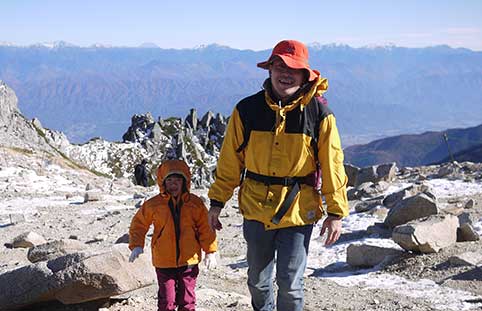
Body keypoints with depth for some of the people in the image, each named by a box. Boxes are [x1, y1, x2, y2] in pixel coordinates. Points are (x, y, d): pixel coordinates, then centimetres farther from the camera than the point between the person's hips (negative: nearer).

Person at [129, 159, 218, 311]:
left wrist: (210, 251, 1)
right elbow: (138, 224, 7)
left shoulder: (195, 203, 0)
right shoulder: (153, 204, -3)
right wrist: (136, 246, -4)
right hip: (164, 262, -1)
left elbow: (206, 228, 4)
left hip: (189, 260, 1)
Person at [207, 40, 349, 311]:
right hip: (256, 207, 3)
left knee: (290, 285, 2)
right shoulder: (247, 110, -3)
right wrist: (217, 201, 5)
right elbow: (230, 161, 4)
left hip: (299, 210, -2)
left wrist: (336, 212, -2)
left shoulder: (319, 113, -7)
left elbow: (332, 165, -2)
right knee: (258, 281, 17)